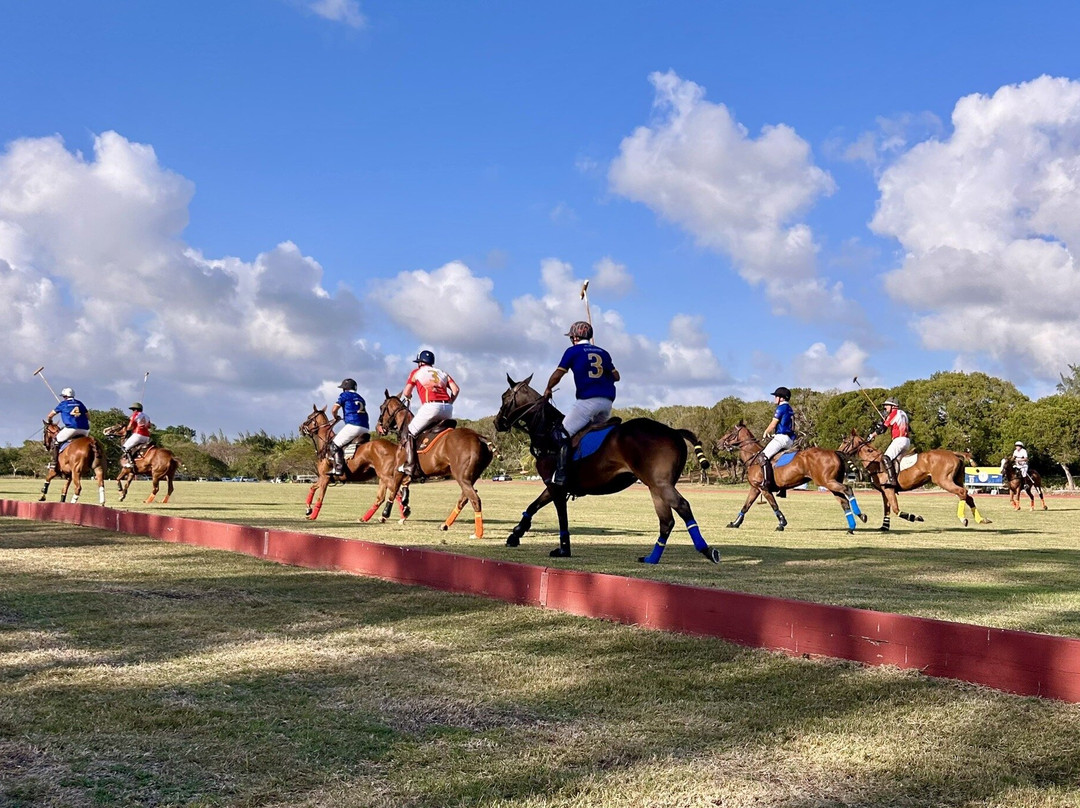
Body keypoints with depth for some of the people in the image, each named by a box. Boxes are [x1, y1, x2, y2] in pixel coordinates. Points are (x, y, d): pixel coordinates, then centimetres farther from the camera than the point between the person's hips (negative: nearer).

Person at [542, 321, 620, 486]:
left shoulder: (573, 351, 5)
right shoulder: (602, 352, 20)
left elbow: (557, 374, 2)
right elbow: (616, 376, 22)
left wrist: (548, 390, 18)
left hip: (588, 400, -6)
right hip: (607, 401, 6)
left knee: (562, 434, -5)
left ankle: (560, 475, -18)